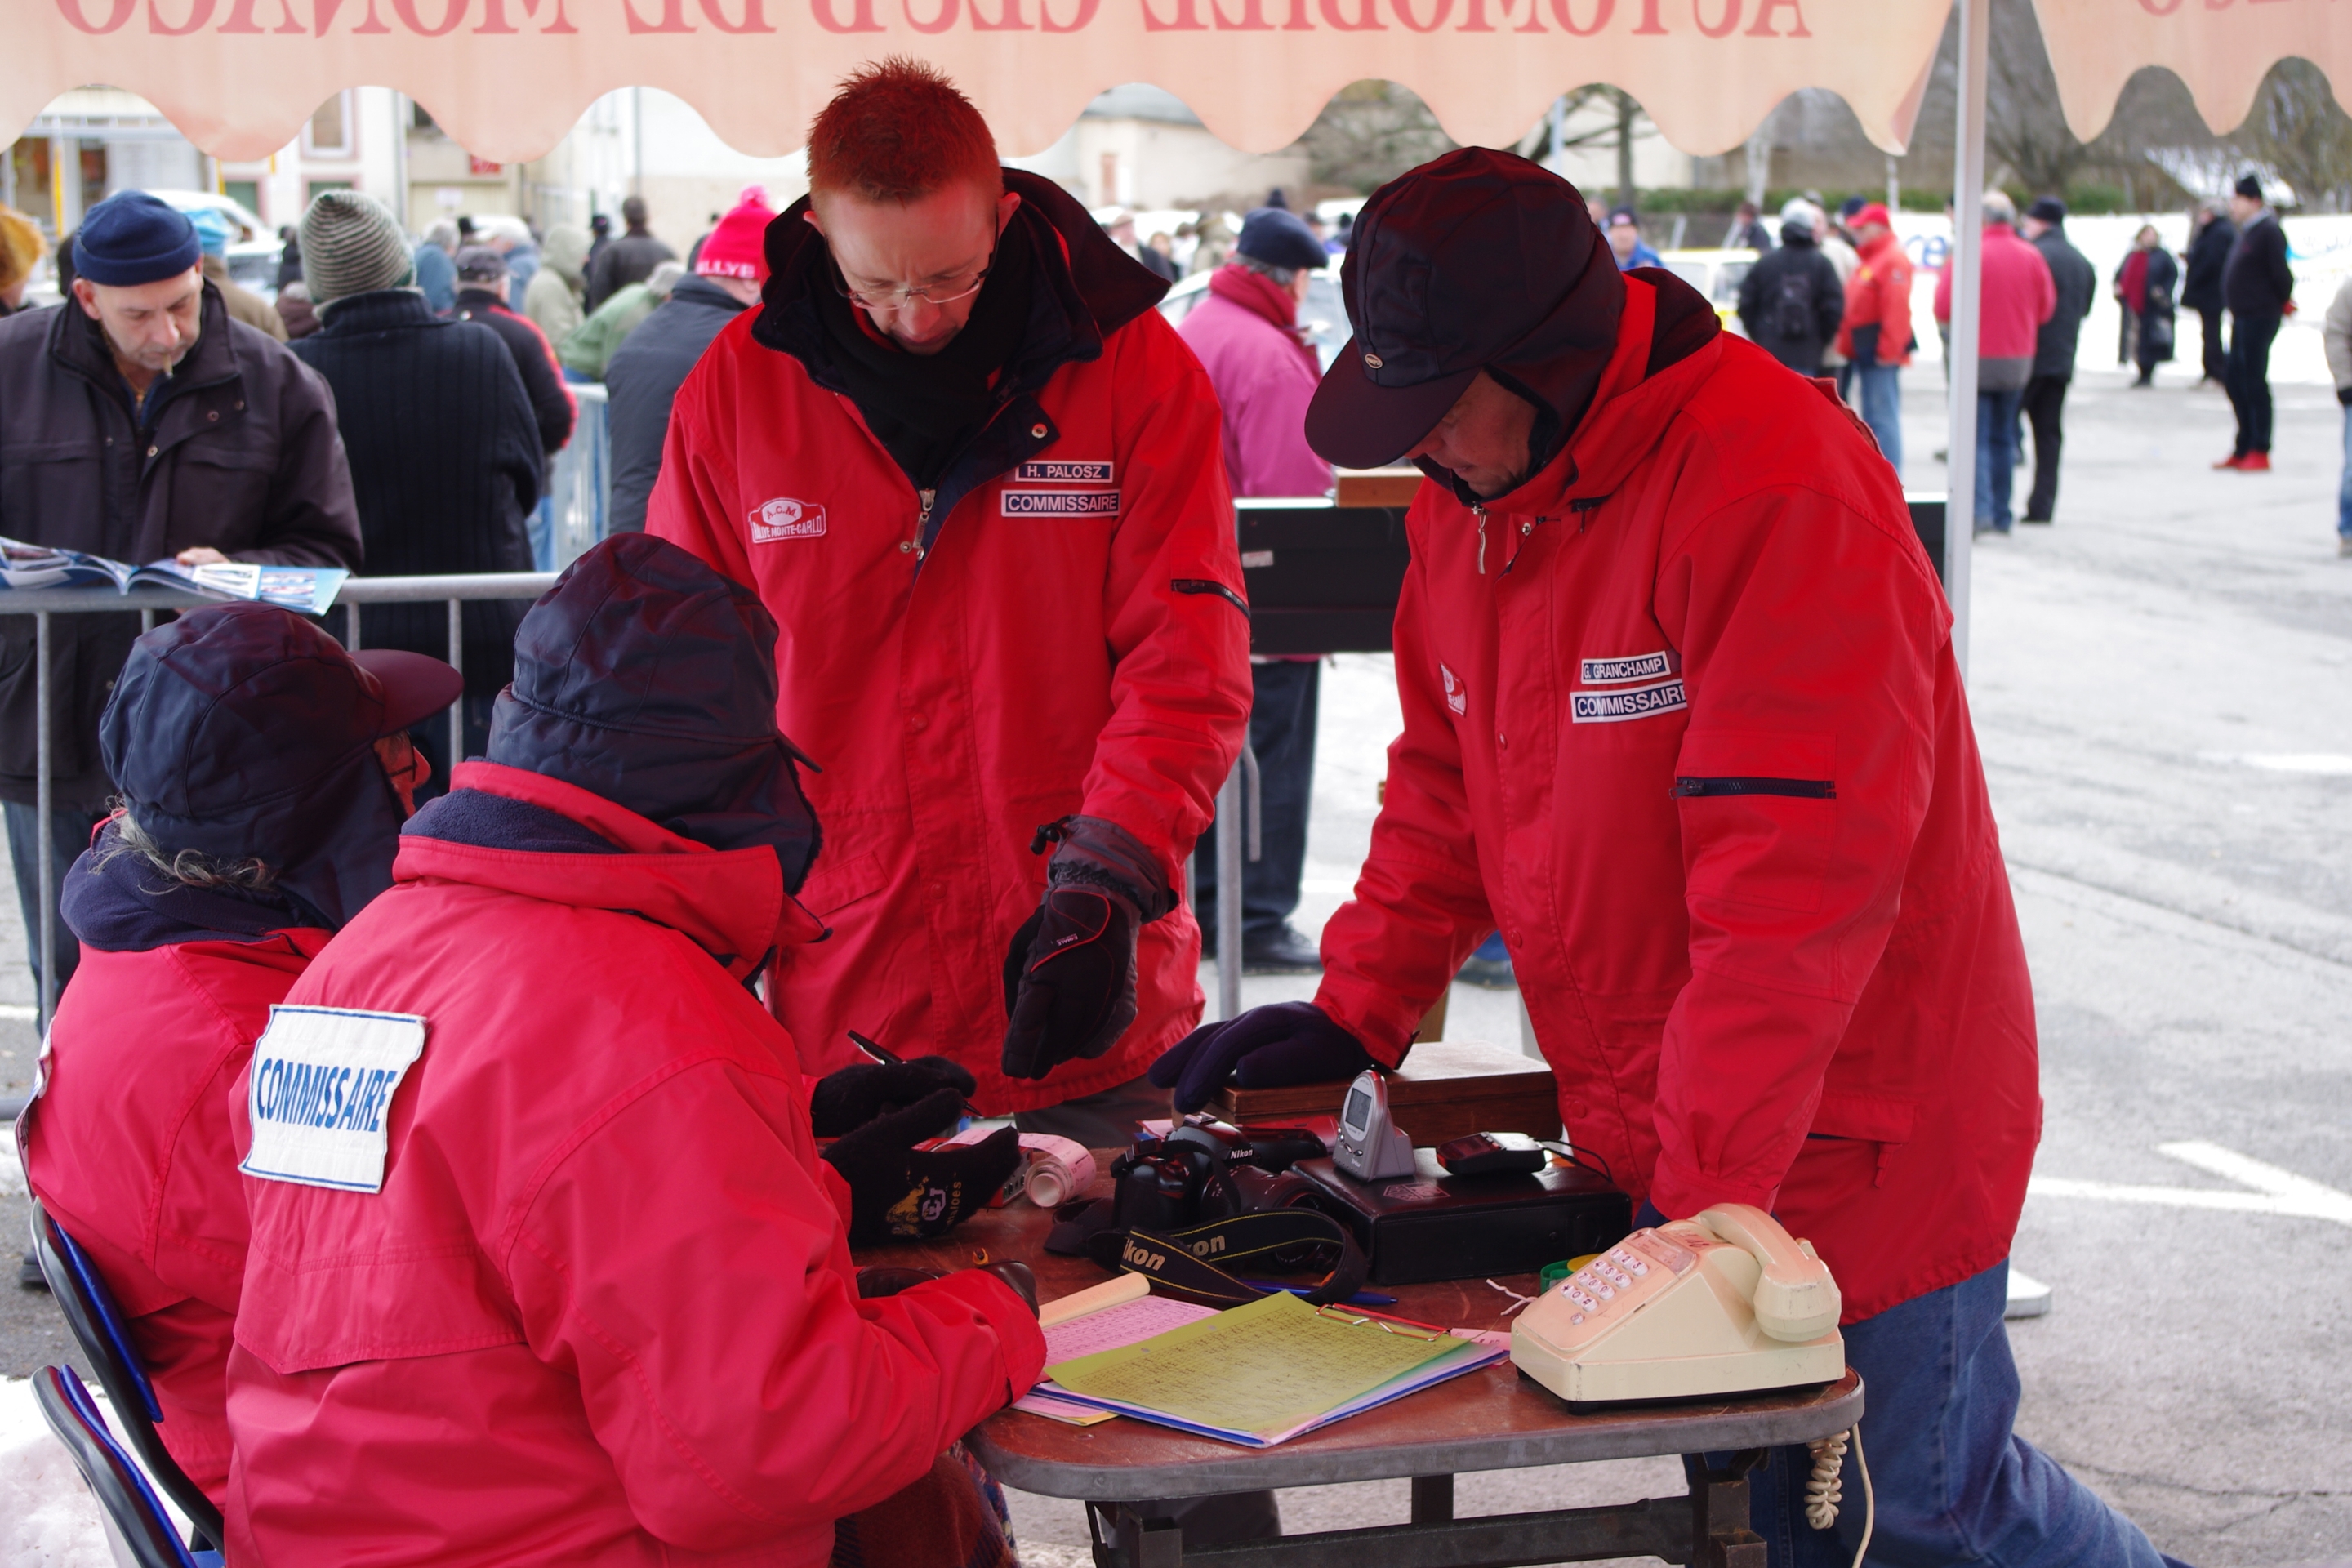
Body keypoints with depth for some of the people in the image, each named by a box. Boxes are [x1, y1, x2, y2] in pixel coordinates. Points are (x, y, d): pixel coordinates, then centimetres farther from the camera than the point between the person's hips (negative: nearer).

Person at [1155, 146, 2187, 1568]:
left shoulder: (1781, 489, -25)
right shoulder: (1468, 489, 3)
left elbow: (1794, 884, -28)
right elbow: (1449, 784, 14)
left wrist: (1704, 1205, -27)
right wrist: (1360, 1012, 4)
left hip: (1853, 1134, -7)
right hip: (1650, 1133, 7)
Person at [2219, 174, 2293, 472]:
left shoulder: (2268, 232, -14)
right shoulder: (2245, 232, 15)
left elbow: (2280, 273, -18)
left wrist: (2284, 302, -4)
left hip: (2260, 316, -10)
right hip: (2242, 318, 10)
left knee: (2254, 382, -7)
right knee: (2237, 383, 13)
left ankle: (2260, 451, -2)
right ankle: (2244, 449, 21)